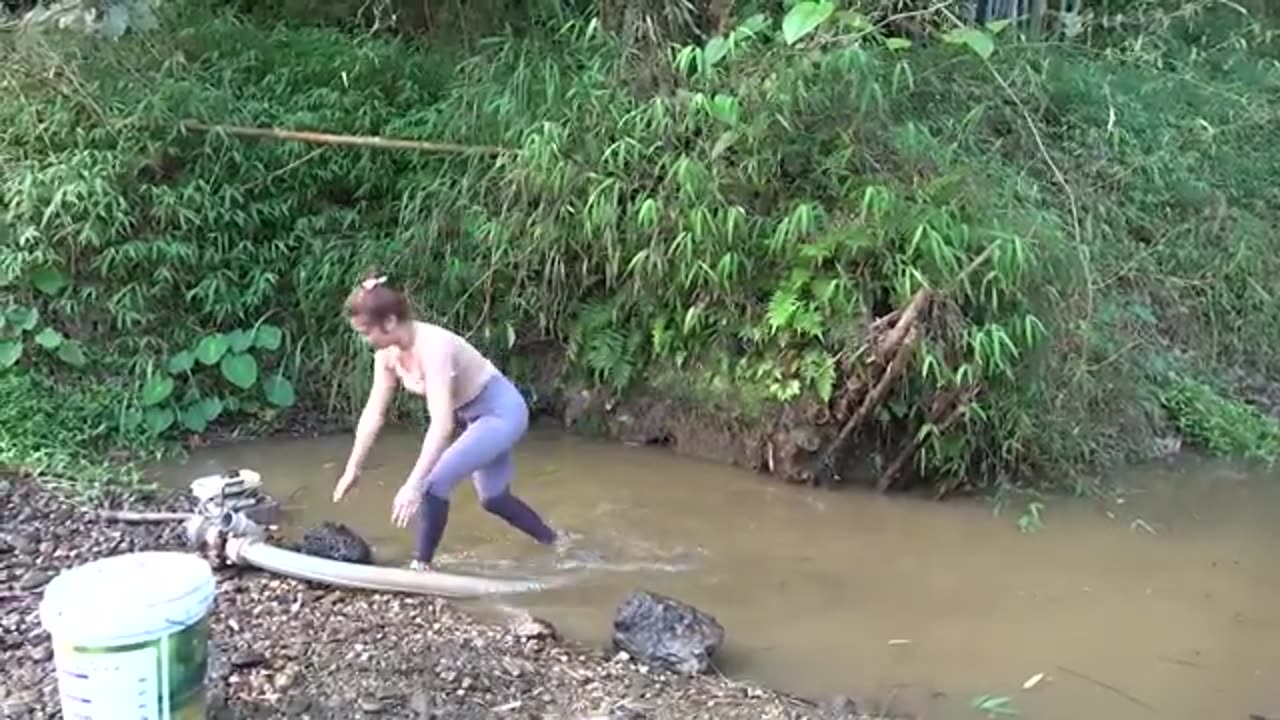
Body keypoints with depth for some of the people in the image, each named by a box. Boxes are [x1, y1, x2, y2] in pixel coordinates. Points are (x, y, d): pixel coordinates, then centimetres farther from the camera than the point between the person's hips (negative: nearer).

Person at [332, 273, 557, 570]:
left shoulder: (433, 347, -34)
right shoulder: (389, 352, -9)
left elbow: (441, 423, -39)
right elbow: (374, 412, -1)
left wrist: (413, 485, -42)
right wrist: (352, 468, 0)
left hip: (501, 412, -10)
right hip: (474, 416, 10)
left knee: (434, 483, -20)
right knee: (493, 499, 22)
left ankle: (422, 564, -5)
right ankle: (554, 545, 43)